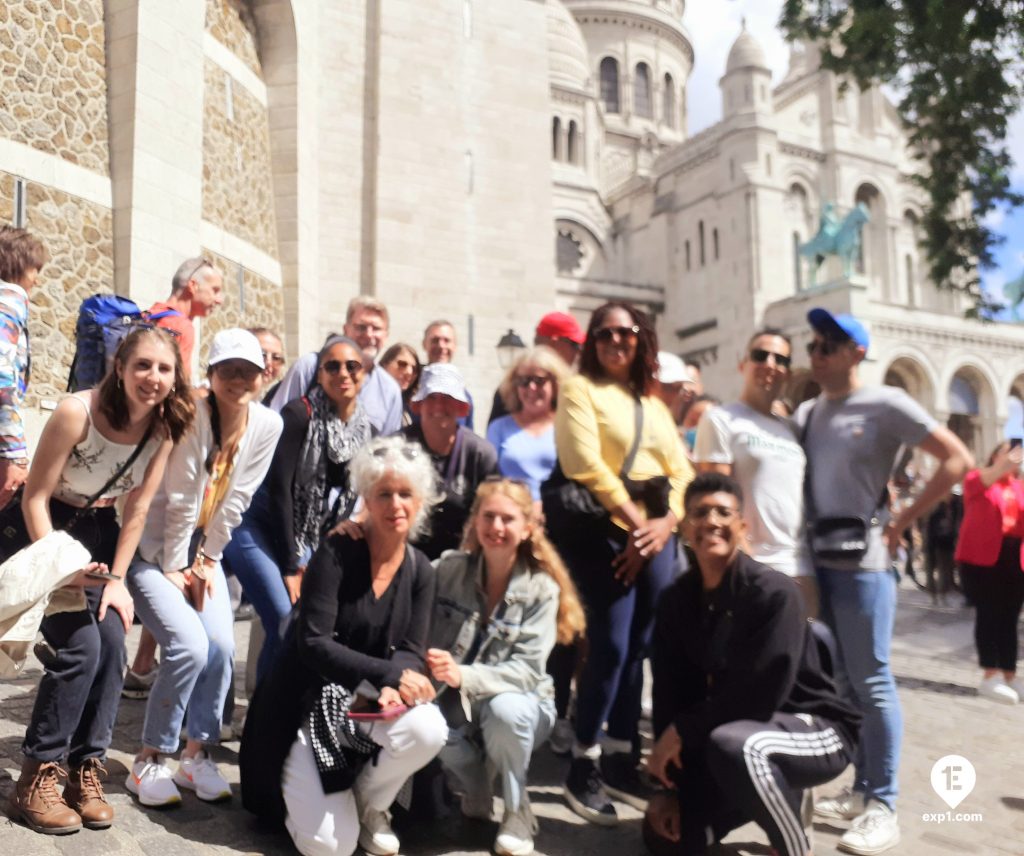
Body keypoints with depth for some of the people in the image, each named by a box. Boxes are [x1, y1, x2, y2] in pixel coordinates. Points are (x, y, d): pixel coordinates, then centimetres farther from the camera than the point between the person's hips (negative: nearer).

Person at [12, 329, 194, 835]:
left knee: (111, 642, -10)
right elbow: (35, 497, -19)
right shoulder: (77, 412, -26)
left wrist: (117, 578, -8)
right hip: (47, 529, -4)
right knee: (79, 647, -16)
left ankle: (86, 767, 5)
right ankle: (38, 775, -1)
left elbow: (138, 509, -6)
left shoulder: (164, 426, -12)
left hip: (99, 530, 4)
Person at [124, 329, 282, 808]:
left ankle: (195, 755, 9)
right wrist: (172, 568, -14)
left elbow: (235, 500, -4)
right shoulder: (192, 413, -24)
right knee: (191, 646, -19)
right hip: (152, 548, -5)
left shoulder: (267, 425, -8)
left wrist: (208, 560, -2)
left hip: (201, 548, 5)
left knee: (221, 646, -12)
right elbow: (181, 499, -20)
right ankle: (148, 761, 2)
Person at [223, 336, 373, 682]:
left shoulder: (366, 432, 2)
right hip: (259, 526, -5)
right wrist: (291, 566, -13)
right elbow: (280, 488, -15)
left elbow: (350, 501, 6)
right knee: (286, 624, -17)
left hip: (309, 541, 6)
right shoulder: (299, 414, -14)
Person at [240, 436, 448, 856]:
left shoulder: (421, 572, 0)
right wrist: (389, 674, -28)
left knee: (428, 729, -30)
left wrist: (392, 689, -26)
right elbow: (313, 644, -21)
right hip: (305, 703, -4)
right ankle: (297, 788, 22)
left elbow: (411, 652, -4)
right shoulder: (336, 554, -15)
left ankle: (369, 805, 3)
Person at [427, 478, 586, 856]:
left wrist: (463, 676, -33)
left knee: (505, 710, -35)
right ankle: (475, 793, 3)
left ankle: (517, 812, -5)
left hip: (518, 705, -1)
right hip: (456, 705, 2)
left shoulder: (542, 588, -13)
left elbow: (527, 670, -19)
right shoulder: (449, 568, -7)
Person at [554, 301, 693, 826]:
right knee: (611, 646, -9)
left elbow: (681, 470, 13)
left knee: (638, 648, 9)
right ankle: (584, 764, 6)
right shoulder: (580, 389, 2)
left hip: (657, 537, 6)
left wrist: (667, 521, -5)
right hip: (604, 532, -6)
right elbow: (586, 466, -10)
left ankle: (621, 759, 21)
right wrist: (634, 521, -12)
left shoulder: (653, 402, 20)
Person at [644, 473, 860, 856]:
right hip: (736, 725, 7)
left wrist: (682, 731, -18)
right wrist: (668, 785, -6)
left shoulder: (773, 592, -24)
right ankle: (776, 798, 23)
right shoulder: (676, 600, -5)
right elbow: (671, 692, -3)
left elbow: (760, 695, -27)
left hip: (813, 727, -6)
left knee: (734, 744, -39)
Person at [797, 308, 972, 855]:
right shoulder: (805, 413, 11)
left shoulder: (886, 404, -5)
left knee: (870, 682, -1)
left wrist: (901, 523, -8)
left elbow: (958, 460, -6)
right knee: (841, 681, 13)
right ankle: (860, 791, 25)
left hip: (861, 558, -6)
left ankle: (882, 808, 9)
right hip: (815, 557, 6)